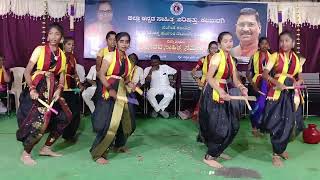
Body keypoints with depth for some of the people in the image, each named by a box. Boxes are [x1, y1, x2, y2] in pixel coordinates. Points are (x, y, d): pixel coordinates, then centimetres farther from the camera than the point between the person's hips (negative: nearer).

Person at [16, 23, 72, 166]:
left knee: (65, 117, 5)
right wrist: (31, 89, -21)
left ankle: (46, 148, 20)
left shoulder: (62, 55, 9)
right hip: (37, 88, -6)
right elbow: (27, 72, -8)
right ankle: (25, 154, 5)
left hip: (52, 90, 6)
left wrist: (59, 89, -13)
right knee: (40, 120, -15)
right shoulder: (39, 50, -4)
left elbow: (61, 76, 6)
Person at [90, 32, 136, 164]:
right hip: (110, 92, -7)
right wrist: (110, 89, -25)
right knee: (110, 123, -11)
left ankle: (119, 145, 38)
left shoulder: (127, 60, 11)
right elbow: (101, 74, -13)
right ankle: (98, 153, 1)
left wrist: (130, 84, 0)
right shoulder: (110, 56, -7)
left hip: (123, 92, 7)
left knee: (127, 122, 15)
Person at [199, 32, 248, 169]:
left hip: (223, 93, 9)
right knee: (219, 127, -6)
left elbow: (235, 79, 8)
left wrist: (241, 87, -13)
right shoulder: (217, 57, -14)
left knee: (233, 126, 15)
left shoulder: (231, 59, 11)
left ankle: (217, 151, 31)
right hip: (213, 94, -9)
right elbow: (209, 77, -22)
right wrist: (220, 91, -34)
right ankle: (209, 157, 10)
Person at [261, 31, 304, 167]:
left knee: (291, 123, 9)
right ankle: (276, 154, 12)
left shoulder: (296, 58, 9)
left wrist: (298, 83, -8)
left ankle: (282, 148, 32)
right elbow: (265, 74, -11)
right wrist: (277, 83, -25)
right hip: (278, 92, -4)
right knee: (278, 123, -3)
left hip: (292, 93, 4)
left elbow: (300, 77, 14)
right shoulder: (275, 56, -3)